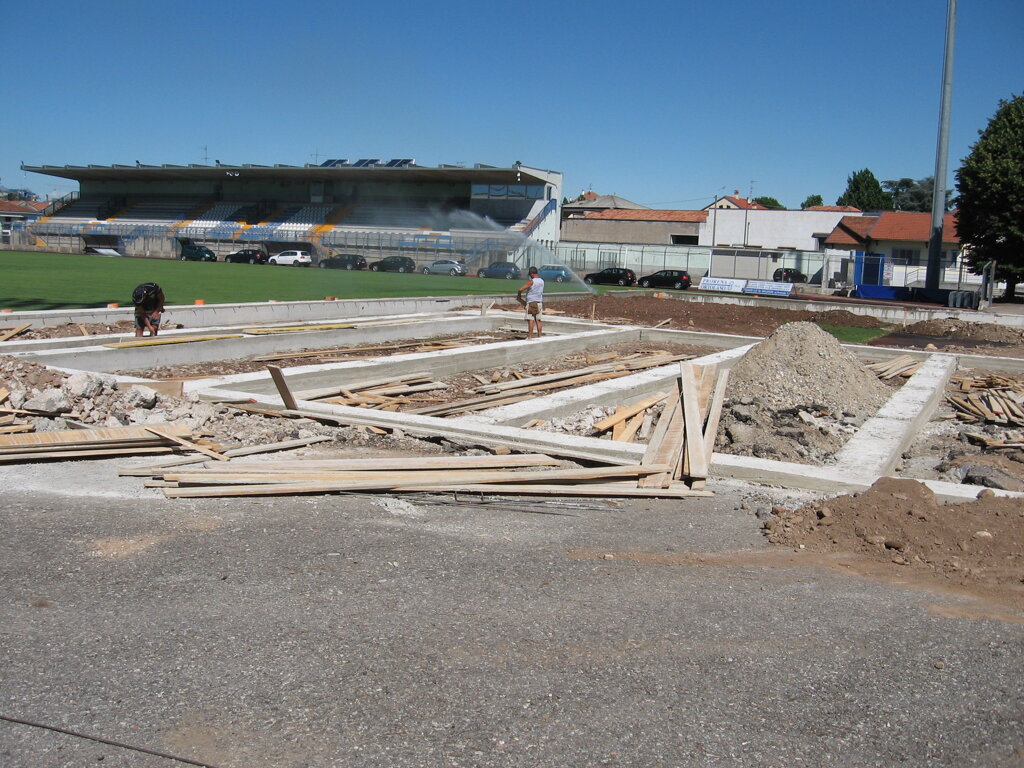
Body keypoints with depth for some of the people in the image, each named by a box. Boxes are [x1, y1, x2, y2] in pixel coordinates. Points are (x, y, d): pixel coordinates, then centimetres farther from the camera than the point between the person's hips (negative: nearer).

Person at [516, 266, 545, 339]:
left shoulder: (531, 282, -14)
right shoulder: (541, 281, 8)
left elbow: (520, 289, -19)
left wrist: (519, 296, -2)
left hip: (531, 303, -7)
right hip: (540, 302, 7)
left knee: (530, 320, -7)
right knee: (538, 320, 9)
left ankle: (530, 336, -10)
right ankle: (539, 336, 9)